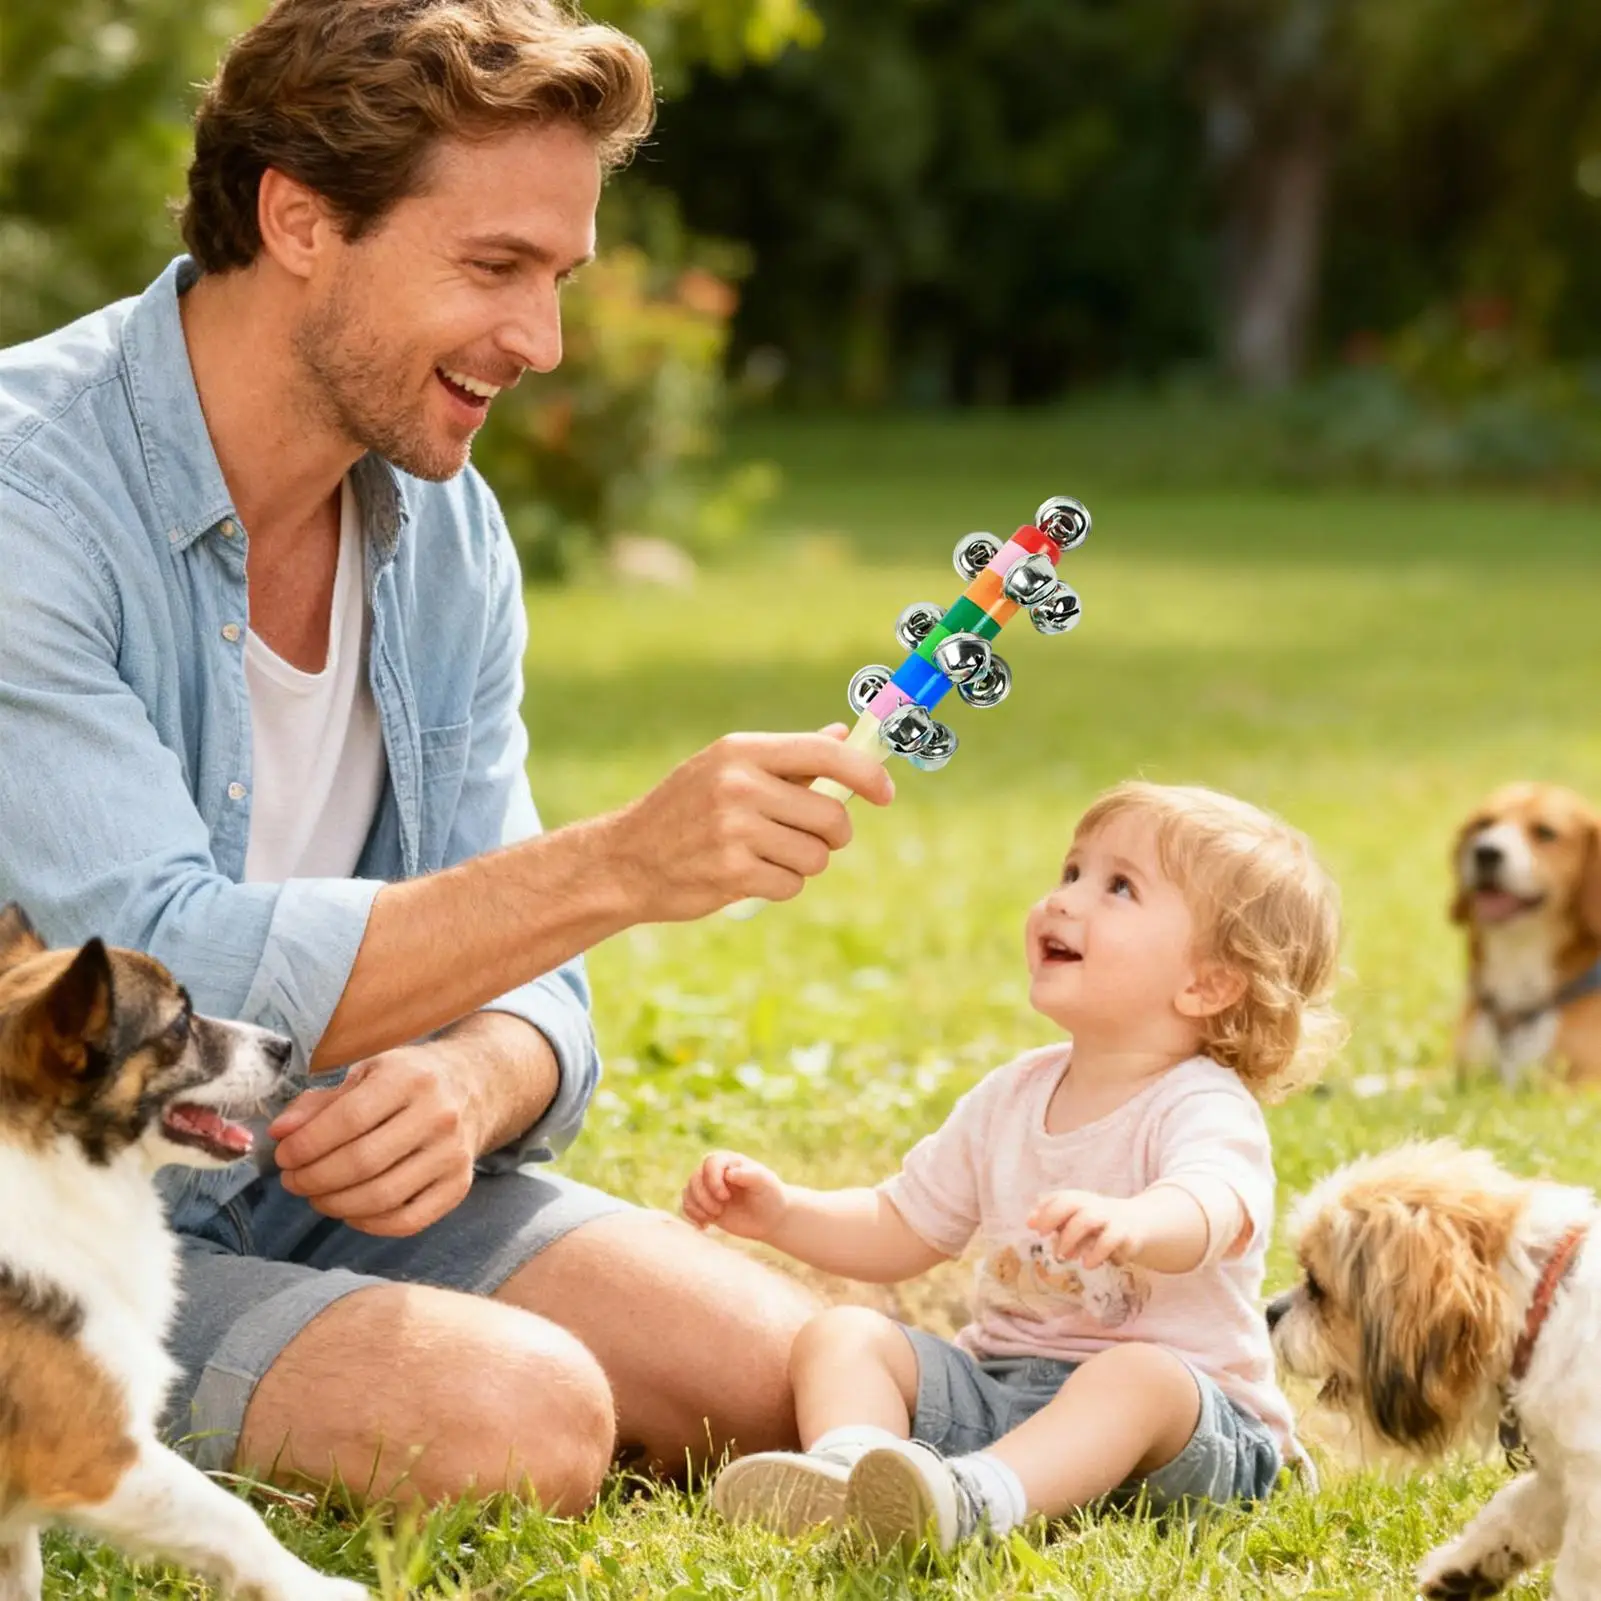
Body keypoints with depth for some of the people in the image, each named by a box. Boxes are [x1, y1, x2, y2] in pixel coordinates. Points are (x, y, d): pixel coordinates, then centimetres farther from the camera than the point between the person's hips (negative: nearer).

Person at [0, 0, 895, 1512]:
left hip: (328, 1176, 7)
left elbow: (513, 976, 4)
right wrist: (616, 865, -34)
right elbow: (164, 981, -29)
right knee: (516, 1419, -27)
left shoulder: (443, 524, 4)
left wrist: (466, 1086, -21)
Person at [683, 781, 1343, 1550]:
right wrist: (782, 1211, 3)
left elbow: (1209, 1211, -36)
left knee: (1139, 1378, -38)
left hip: (1188, 1408, -6)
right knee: (840, 1333, -9)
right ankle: (848, 1465, -40)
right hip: (998, 1384, 7)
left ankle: (977, 1500, -62)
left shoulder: (1205, 1109, -11)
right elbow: (900, 1231, 21)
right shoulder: (1011, 1098, 12)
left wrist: (1128, 1225, -60)